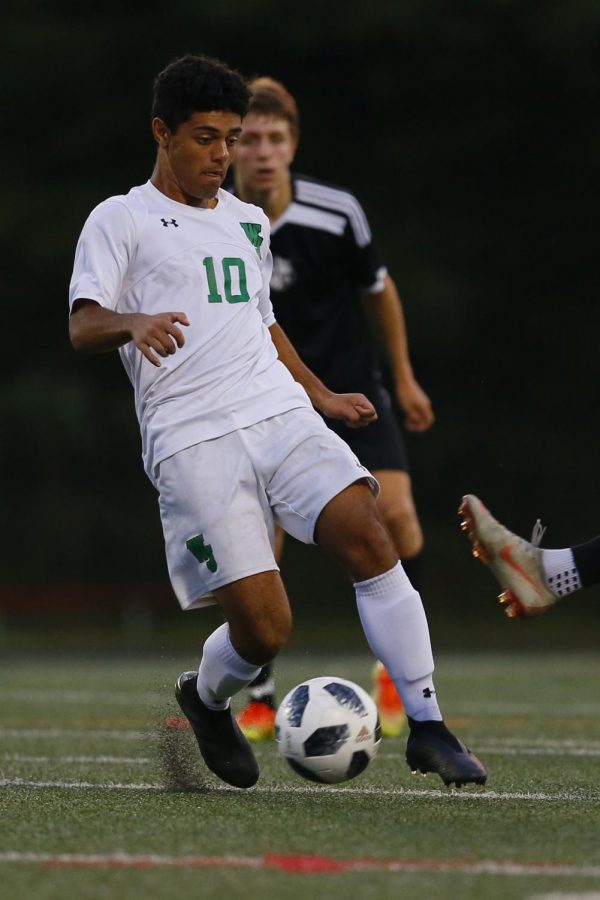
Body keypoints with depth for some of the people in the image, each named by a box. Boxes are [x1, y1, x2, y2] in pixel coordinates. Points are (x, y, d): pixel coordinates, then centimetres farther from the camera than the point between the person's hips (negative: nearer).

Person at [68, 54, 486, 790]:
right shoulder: (121, 220, 4)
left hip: (280, 417, 5)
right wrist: (134, 323, -30)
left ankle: (426, 728, -14)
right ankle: (205, 700, 23)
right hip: (193, 443, -5)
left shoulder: (248, 221, 23)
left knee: (368, 538, -19)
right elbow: (82, 326, -9)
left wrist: (322, 395, 29)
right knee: (264, 626, -12)